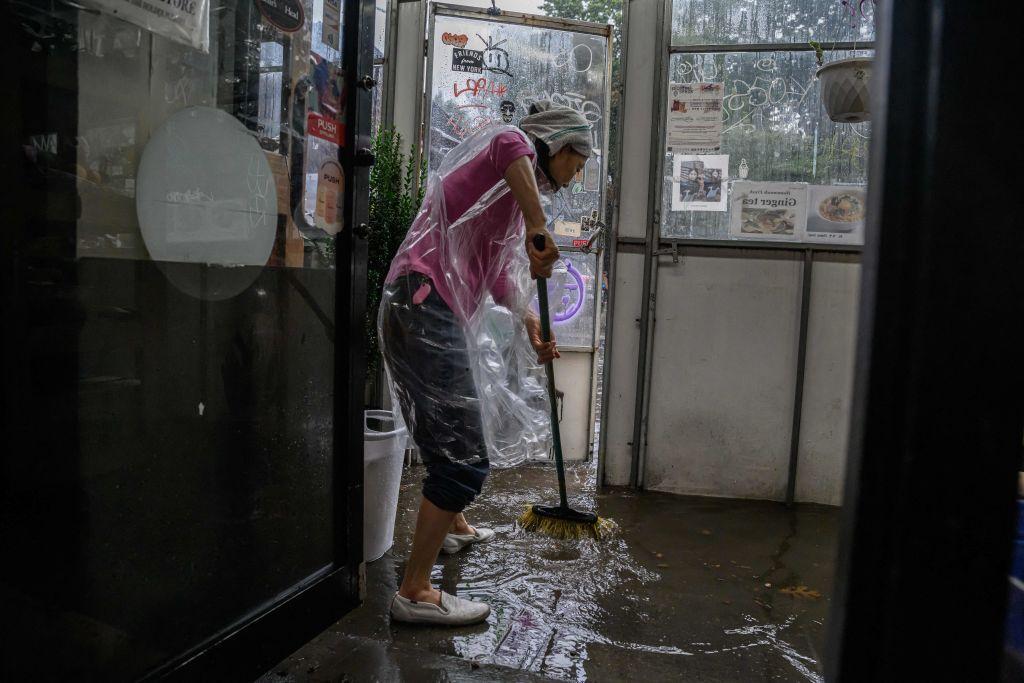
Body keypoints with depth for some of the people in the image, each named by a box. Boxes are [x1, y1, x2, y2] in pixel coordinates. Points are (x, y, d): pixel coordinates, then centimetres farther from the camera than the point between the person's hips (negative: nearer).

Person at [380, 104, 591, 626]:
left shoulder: (516, 186, 26)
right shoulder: (519, 149, -2)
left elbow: (495, 271, 24)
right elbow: (508, 142, -30)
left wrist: (529, 320, 13)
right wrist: (538, 229, -27)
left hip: (429, 311, 11)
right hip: (426, 305, -11)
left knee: (453, 436, 28)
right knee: (463, 456, -9)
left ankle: (453, 526, 51)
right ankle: (414, 592, -1)